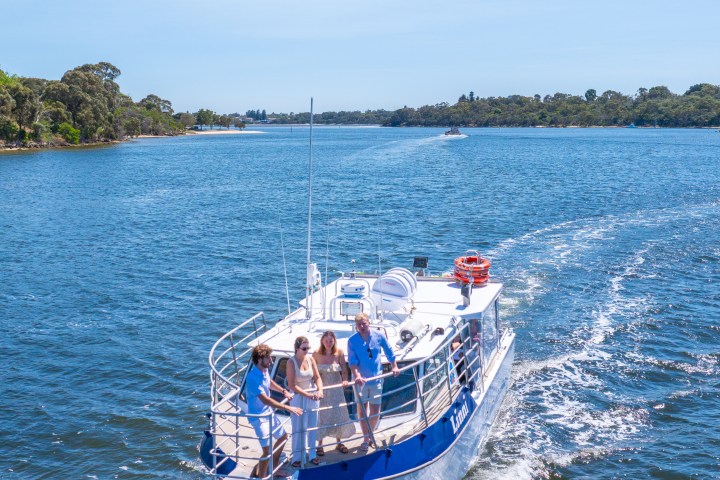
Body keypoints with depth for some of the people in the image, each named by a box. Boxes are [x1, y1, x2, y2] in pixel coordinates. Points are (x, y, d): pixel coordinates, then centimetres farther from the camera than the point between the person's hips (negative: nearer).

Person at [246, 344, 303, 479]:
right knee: (267, 451, -14)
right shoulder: (253, 378, -30)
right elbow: (265, 400, -35)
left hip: (269, 412, 10)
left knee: (283, 436, 24)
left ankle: (273, 468, 40)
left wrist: (284, 391, 9)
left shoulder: (265, 370, -2)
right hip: (258, 417, -10)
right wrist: (288, 408, -35)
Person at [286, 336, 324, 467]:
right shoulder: (291, 362, -15)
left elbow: (317, 377, 1)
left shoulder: (310, 359, -3)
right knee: (298, 428, 5)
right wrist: (307, 394, -23)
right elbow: (292, 385, -18)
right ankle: (297, 457, 17)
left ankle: (312, 454, 26)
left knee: (312, 427, 12)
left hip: (313, 396, 4)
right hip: (298, 398, -4)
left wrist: (320, 390, -17)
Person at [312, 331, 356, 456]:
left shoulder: (339, 353, -8)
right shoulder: (317, 354, -12)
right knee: (321, 416, 5)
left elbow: (344, 370, -7)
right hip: (322, 389, -2)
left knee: (338, 414, 12)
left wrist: (345, 380, -25)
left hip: (336, 388, 2)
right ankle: (319, 445, 22)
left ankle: (339, 443, 30)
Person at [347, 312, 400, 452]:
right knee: (362, 410, 6)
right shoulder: (352, 340, -9)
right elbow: (352, 361, -14)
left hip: (376, 379, 1)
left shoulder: (379, 336, -3)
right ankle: (366, 439, 21)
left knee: (375, 412, 6)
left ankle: (370, 435, 30)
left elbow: (389, 352, 12)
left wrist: (394, 367, 13)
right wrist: (357, 375, -27)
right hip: (361, 381, -1)